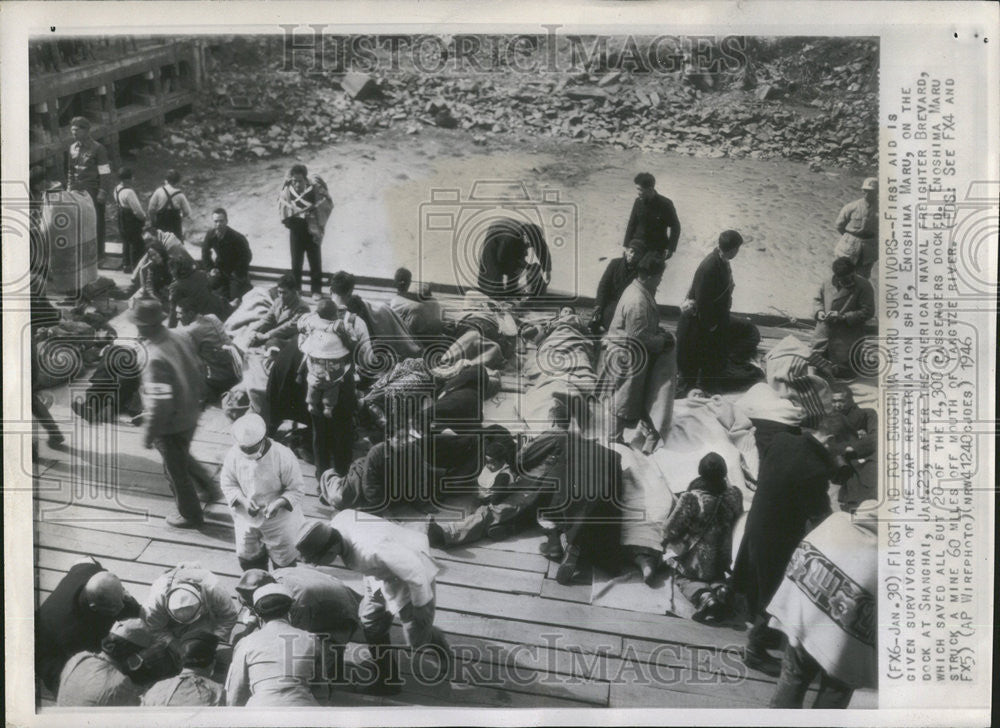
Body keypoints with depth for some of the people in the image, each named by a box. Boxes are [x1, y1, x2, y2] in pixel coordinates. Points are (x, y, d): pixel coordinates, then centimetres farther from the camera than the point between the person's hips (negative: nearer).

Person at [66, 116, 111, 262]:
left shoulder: (97, 148, -8)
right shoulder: (73, 148, 11)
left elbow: (105, 173, -9)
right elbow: (70, 171, 19)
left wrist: (102, 192, -14)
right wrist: (69, 188, 14)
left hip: (92, 191, -6)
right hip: (77, 190, 6)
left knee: (96, 222, 0)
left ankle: (98, 253, 9)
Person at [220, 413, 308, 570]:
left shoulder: (284, 457, -27)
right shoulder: (233, 454, -17)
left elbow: (296, 490, -18)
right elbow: (227, 483, -5)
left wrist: (279, 503, -35)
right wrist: (242, 500, -23)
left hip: (279, 518, -3)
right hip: (246, 518, 3)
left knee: (283, 559, 15)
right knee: (247, 557, 23)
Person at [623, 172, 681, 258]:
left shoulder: (665, 204, -14)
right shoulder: (638, 202, -3)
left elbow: (675, 227, -6)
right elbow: (631, 224, 7)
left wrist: (670, 249, -12)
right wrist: (627, 246, 3)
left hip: (657, 251, -3)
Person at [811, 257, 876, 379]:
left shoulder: (864, 287, -9)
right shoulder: (828, 283, 6)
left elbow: (868, 312, -14)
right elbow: (817, 299, 19)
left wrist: (843, 317, -21)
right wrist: (819, 311, -5)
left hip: (846, 337, -5)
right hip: (824, 332, 5)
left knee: (841, 372, -8)